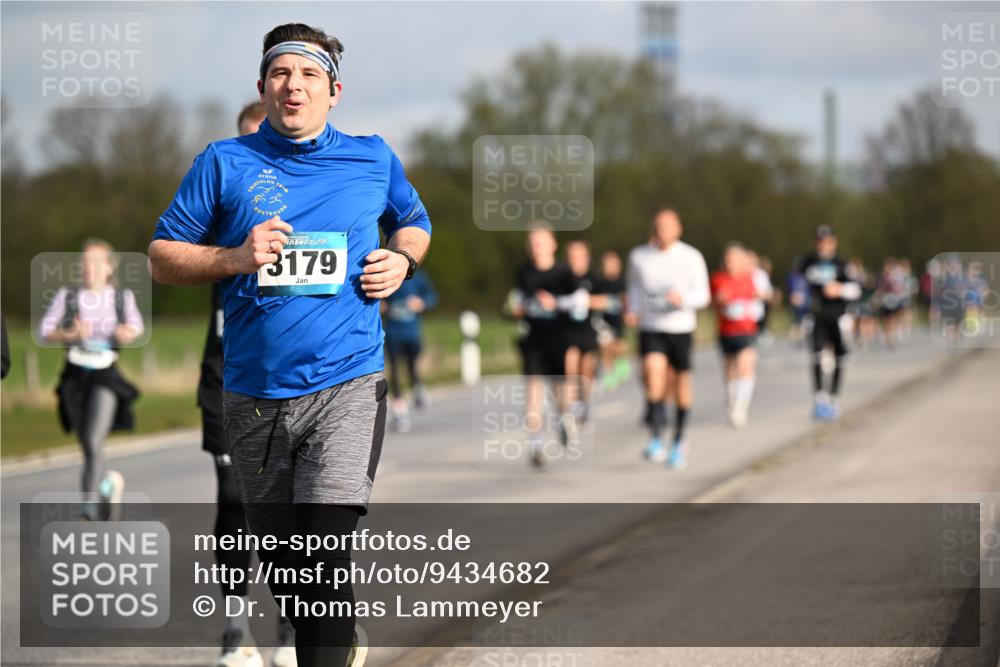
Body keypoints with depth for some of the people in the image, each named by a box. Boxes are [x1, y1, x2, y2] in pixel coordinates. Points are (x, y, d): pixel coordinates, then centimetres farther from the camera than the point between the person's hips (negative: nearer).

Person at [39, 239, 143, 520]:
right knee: (87, 448, 13)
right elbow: (44, 332, -3)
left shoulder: (122, 296, -1)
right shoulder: (68, 296, -3)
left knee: (94, 441, -21)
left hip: (105, 376, -2)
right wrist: (71, 335, -20)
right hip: (75, 375, 2)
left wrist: (129, 334, -7)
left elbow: (136, 325, 16)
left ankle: (91, 503, -20)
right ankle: (110, 482, 43)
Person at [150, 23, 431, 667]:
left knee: (325, 558, -18)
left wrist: (402, 261, 4)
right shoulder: (225, 163, 3)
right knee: (282, 559, 14)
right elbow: (162, 257, 5)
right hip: (254, 392, 2)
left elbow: (413, 222, 26)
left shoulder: (374, 158, 7)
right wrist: (235, 259, -12)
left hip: (347, 386, -2)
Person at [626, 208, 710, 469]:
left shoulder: (691, 258, -4)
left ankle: (679, 440, 31)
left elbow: (702, 295, -2)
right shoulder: (638, 257, 2)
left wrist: (683, 299, -23)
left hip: (681, 328, 0)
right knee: (654, 372, -24)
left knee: (680, 385, 9)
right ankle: (656, 438, -16)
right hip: (650, 328, 0)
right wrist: (633, 311, 0)